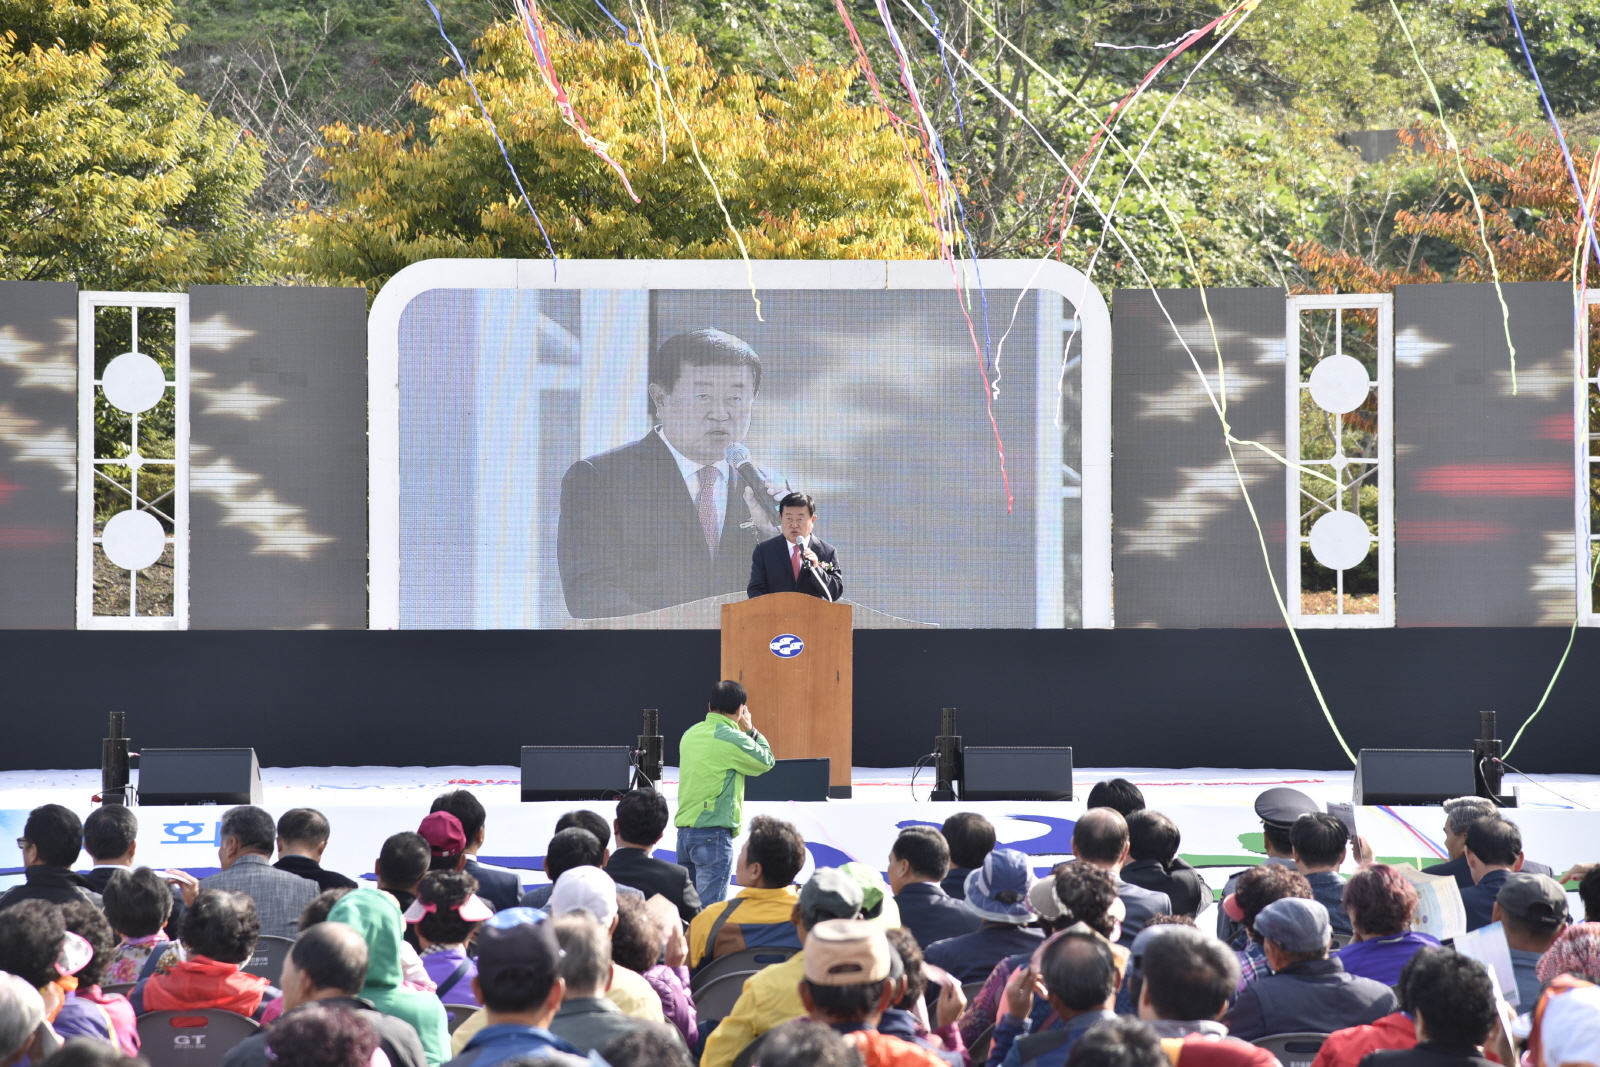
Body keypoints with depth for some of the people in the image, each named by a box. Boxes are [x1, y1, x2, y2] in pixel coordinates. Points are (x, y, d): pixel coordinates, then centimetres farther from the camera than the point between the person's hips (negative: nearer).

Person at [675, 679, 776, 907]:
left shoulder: (690, 735, 9)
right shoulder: (732, 739, -12)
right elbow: (767, 760, 2)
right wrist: (750, 730, 13)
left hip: (684, 831, 7)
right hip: (714, 835, -7)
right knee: (708, 907, -8)